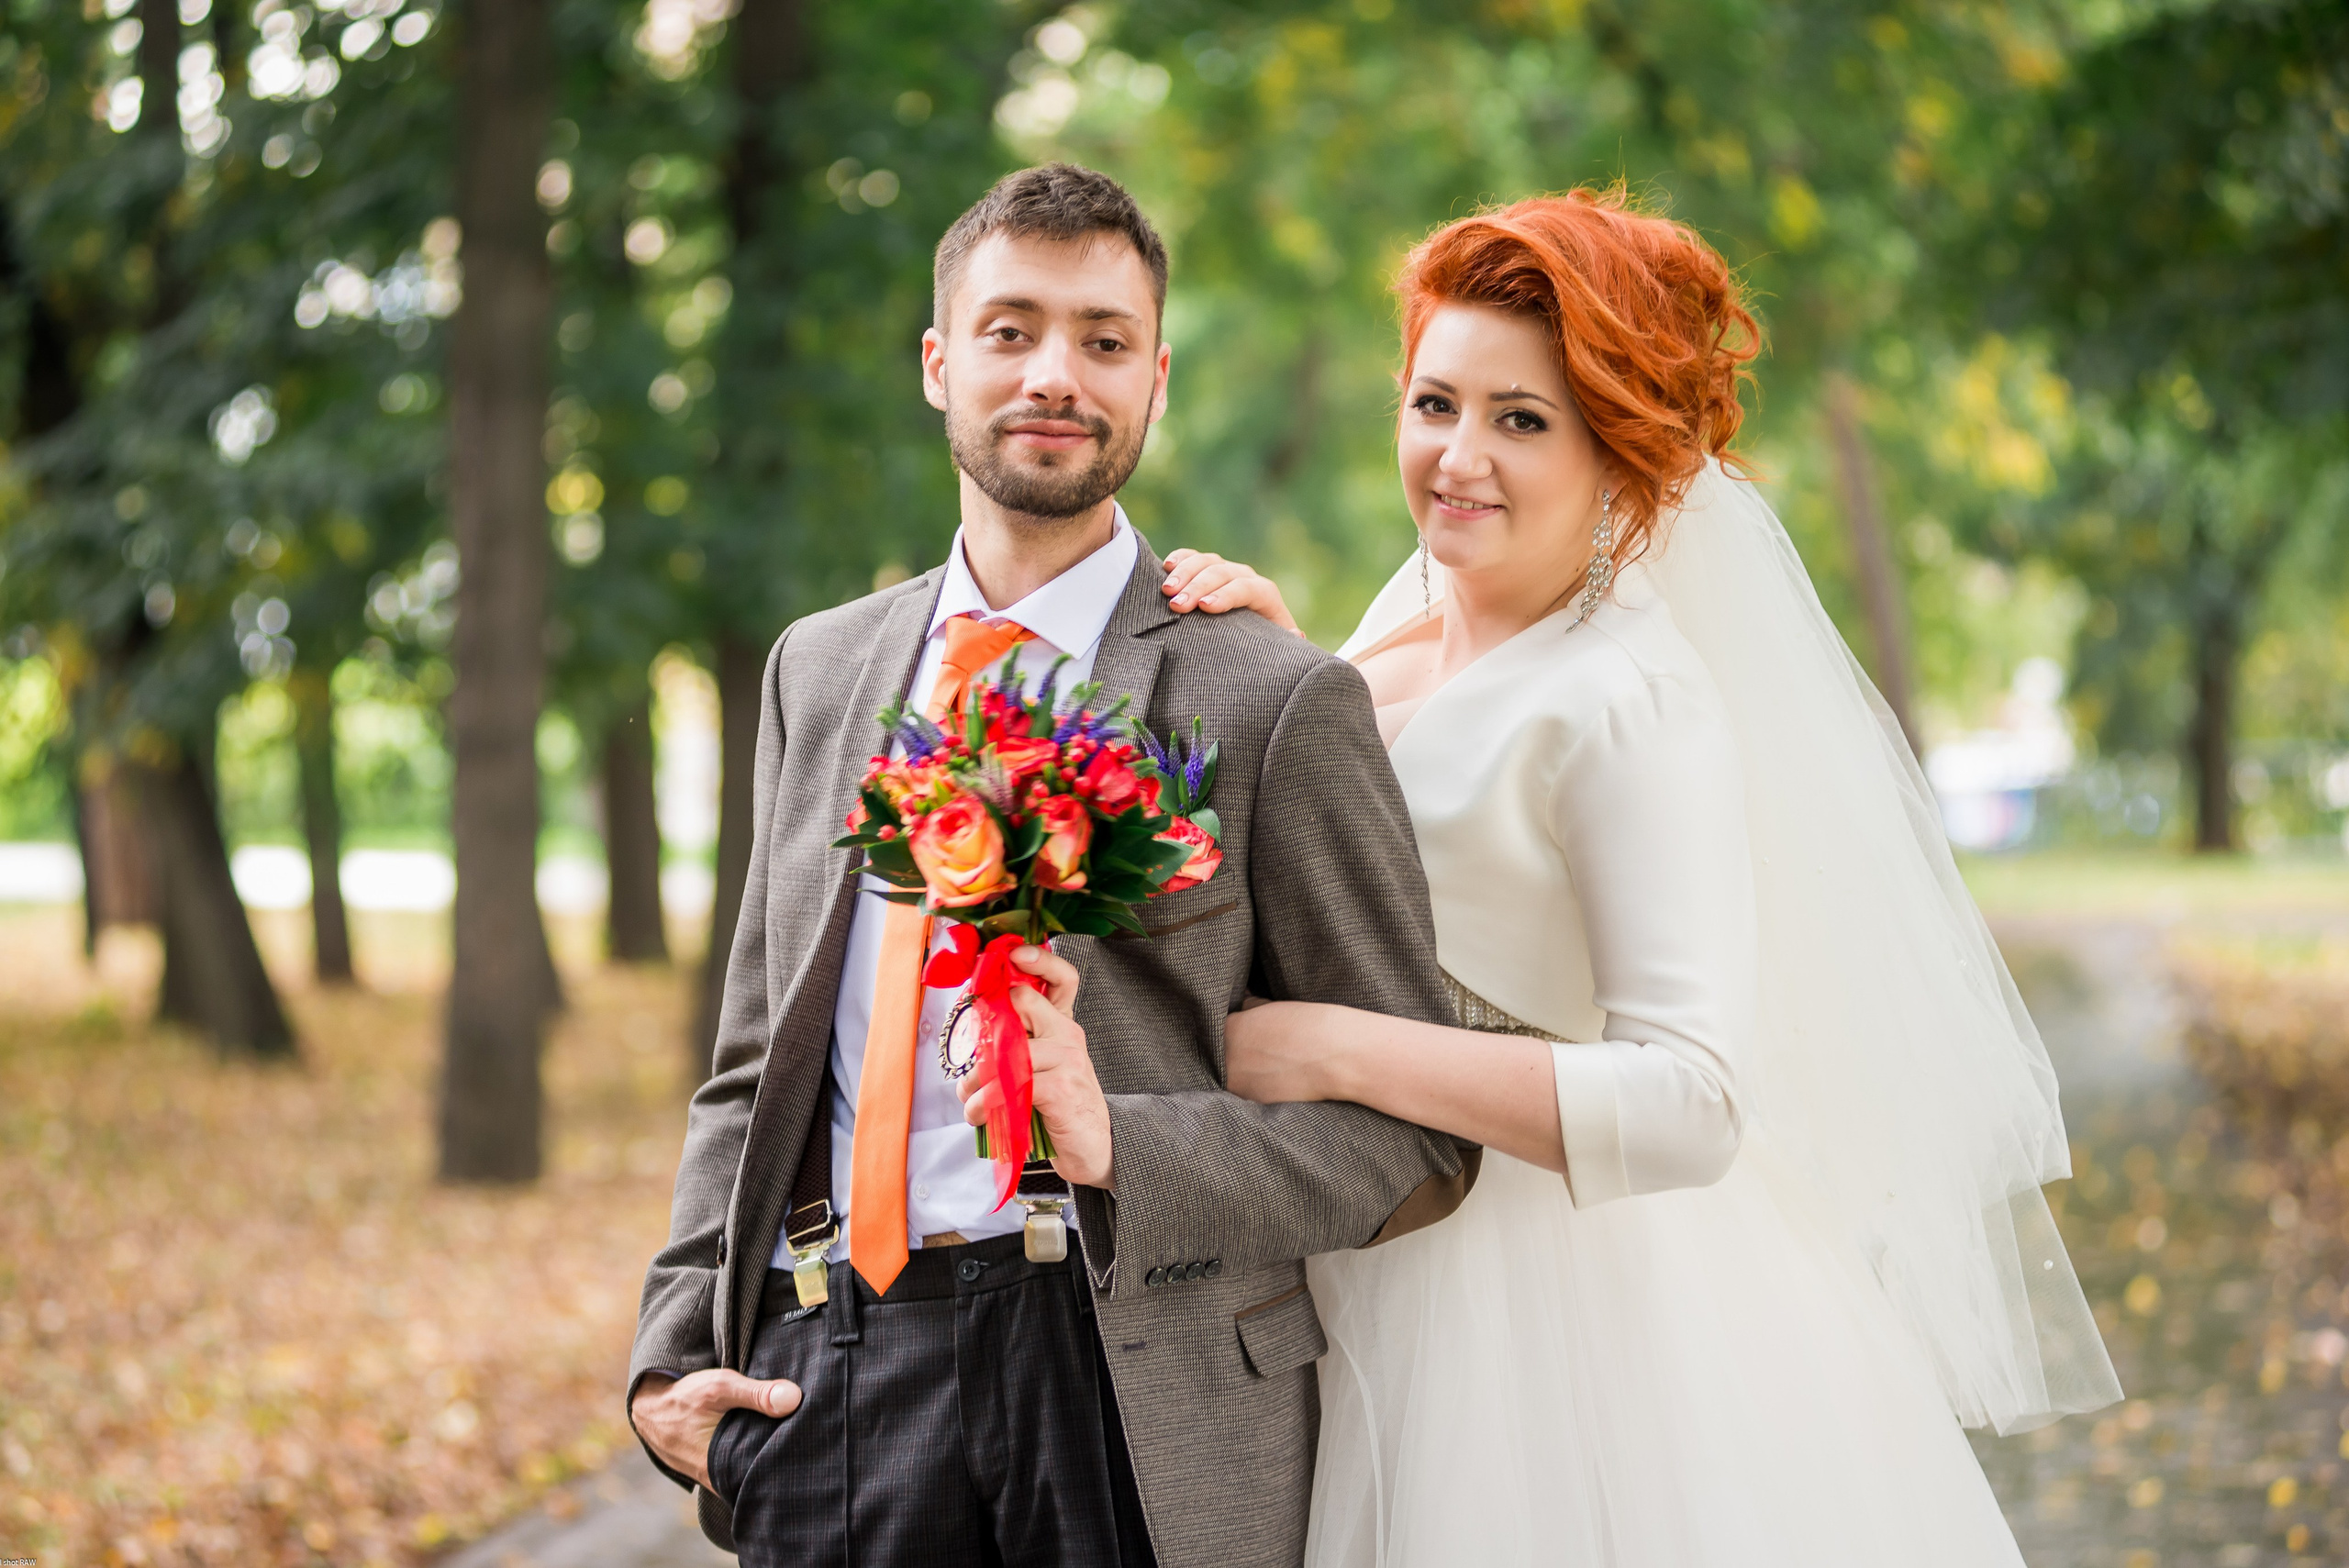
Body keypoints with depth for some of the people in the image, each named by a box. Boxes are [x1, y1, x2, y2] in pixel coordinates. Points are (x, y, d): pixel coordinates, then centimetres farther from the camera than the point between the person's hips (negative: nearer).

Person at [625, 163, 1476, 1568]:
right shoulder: (818, 671, 14)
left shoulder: (1278, 701, -4)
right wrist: (677, 1354, 6)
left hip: (1132, 1398, -4)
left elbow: (1422, 1142, -5)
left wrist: (1115, 1146, -19)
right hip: (824, 1384, 4)